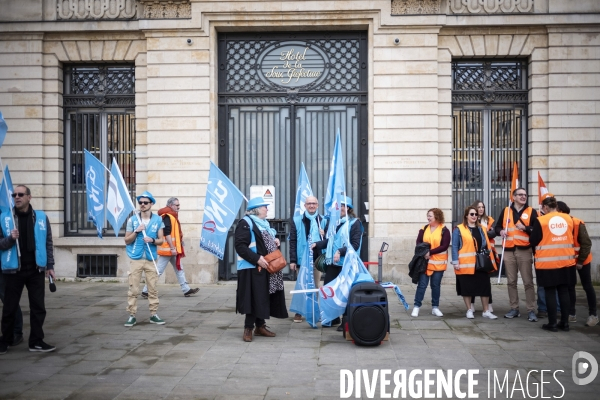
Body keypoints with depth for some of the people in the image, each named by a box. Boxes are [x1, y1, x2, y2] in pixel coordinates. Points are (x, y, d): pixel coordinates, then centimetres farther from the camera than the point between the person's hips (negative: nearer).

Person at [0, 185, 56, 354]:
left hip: (36, 270, 1)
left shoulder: (41, 217, 3)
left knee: (38, 307, 5)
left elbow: (48, 243, 6)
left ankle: (36, 341, 15)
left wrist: (50, 266, 2)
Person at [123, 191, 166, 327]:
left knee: (153, 289, 5)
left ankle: (153, 315, 14)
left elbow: (161, 240, 6)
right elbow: (127, 240, 5)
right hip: (135, 259, -1)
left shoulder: (158, 220, 3)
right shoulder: (132, 220, 2)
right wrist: (136, 231, -12)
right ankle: (132, 316, 7)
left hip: (151, 259, 1)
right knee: (133, 289, 0)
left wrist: (152, 240, -15)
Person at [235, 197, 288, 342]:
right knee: (254, 298, -6)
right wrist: (257, 259, -24)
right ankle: (248, 328, 6)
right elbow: (240, 246, -20)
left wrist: (275, 241, 8)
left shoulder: (264, 223, 18)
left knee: (264, 298, 11)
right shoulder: (245, 223, -12)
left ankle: (260, 326, 21)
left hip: (267, 267, 9)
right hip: (253, 268, -9)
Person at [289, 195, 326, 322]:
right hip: (302, 258, -1)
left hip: (318, 258, 1)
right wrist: (292, 260, -8)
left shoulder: (323, 221, 5)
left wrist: (324, 236, -16)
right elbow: (292, 241, -2)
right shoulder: (297, 221, 0)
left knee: (316, 286, 11)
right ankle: (299, 312, 16)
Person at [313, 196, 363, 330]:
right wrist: (317, 245, 6)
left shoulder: (354, 223, -6)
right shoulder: (335, 222, 15)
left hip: (346, 264, -7)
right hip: (332, 262, 7)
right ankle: (333, 317, 24)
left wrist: (340, 251, -24)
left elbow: (355, 244, -13)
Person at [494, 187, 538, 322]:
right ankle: (514, 309, 17)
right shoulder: (505, 211, 11)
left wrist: (525, 228, -19)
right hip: (509, 251, 3)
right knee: (511, 282, 8)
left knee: (528, 282, -3)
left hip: (525, 251, -3)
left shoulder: (531, 212, 4)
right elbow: (497, 227, 14)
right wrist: (501, 231, -7)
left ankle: (531, 311, 2)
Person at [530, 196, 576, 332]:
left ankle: (552, 323, 6)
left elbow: (533, 241, -7)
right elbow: (571, 238, 16)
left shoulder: (540, 220, -10)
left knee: (550, 292, 3)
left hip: (547, 261, -4)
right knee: (564, 291, 11)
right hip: (566, 260, 4)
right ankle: (565, 322, 16)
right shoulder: (569, 219, 4)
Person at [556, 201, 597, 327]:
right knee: (569, 287, 8)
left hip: (582, 260, -4)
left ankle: (593, 314, 14)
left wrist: (580, 261, -17)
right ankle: (571, 314, 16)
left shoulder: (577, 223, -21)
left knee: (587, 286, 4)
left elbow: (586, 243, -17)